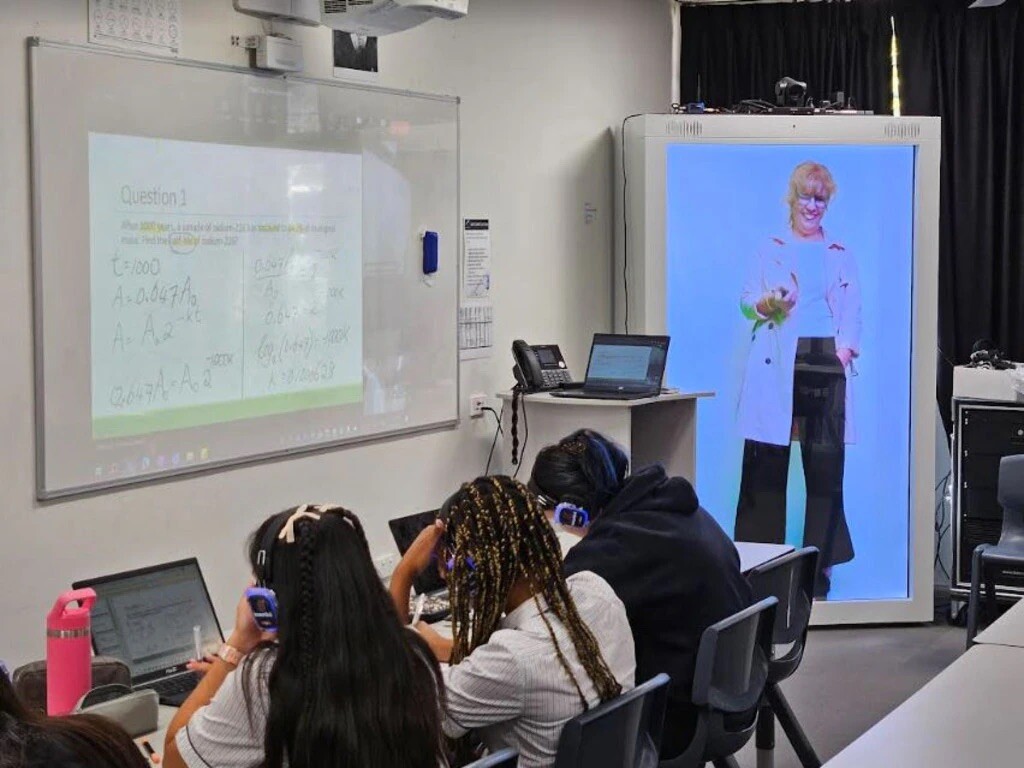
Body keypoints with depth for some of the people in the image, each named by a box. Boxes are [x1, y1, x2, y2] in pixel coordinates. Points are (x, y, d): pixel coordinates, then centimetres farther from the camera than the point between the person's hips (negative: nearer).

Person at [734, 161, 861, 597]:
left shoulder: (841, 257, 18)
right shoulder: (771, 250, 14)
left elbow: (852, 311, 10)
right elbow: (747, 300, 7)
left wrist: (846, 346, -9)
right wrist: (767, 304, -15)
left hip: (824, 364, 1)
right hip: (776, 365, -1)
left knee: (825, 464, -2)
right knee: (766, 462, -4)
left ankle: (820, 563, 4)